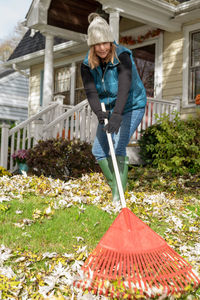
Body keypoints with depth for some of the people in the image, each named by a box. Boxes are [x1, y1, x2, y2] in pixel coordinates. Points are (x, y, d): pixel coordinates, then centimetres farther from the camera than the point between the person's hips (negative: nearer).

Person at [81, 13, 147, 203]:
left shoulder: (122, 56, -24)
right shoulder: (87, 65, -10)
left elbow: (124, 86, -39)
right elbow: (90, 91, -23)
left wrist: (117, 114, -53)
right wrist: (99, 112, -42)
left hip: (132, 107, -6)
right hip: (108, 110, 6)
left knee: (119, 146, -23)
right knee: (98, 150, 2)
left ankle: (120, 192, -17)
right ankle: (114, 187, 16)